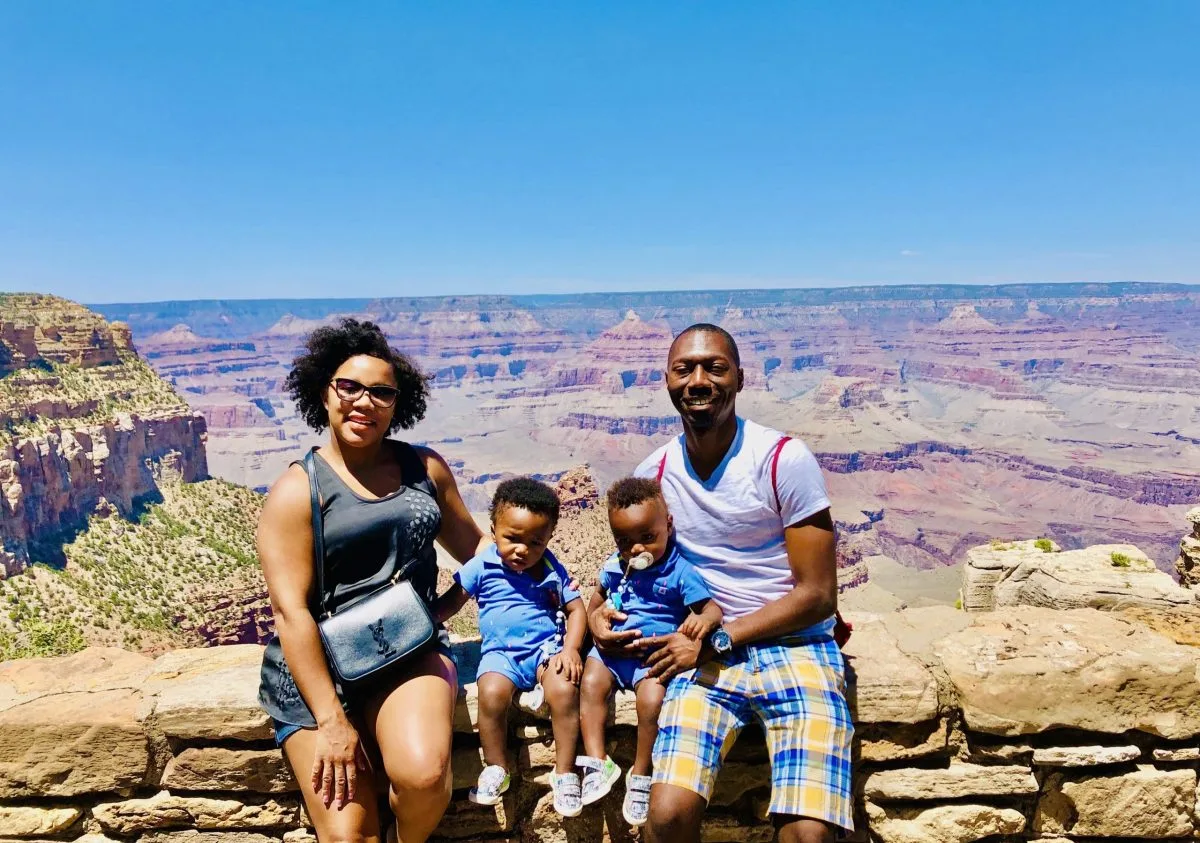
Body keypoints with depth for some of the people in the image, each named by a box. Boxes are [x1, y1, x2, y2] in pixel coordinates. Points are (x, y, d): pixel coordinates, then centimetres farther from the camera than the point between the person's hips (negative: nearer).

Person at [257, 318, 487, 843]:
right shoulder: (297, 490, -4)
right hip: (317, 667, -2)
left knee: (423, 772, -24)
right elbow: (291, 611, -11)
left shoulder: (425, 468, 7)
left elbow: (473, 547, 18)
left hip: (411, 651, 2)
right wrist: (331, 721, -15)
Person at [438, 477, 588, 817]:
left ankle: (565, 772, -9)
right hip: (500, 652, 0)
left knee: (565, 690, -28)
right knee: (492, 693, -30)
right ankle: (496, 767, -6)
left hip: (546, 647, 0)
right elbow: (451, 602, 3)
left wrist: (571, 649, -11)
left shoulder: (552, 570, 2)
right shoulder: (482, 566, -1)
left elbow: (576, 610, 4)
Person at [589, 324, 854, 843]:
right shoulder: (653, 473, 4)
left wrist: (716, 641, -12)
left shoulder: (785, 460, -9)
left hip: (795, 646, -2)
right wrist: (602, 609, -2)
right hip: (707, 653, 3)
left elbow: (818, 595, -8)